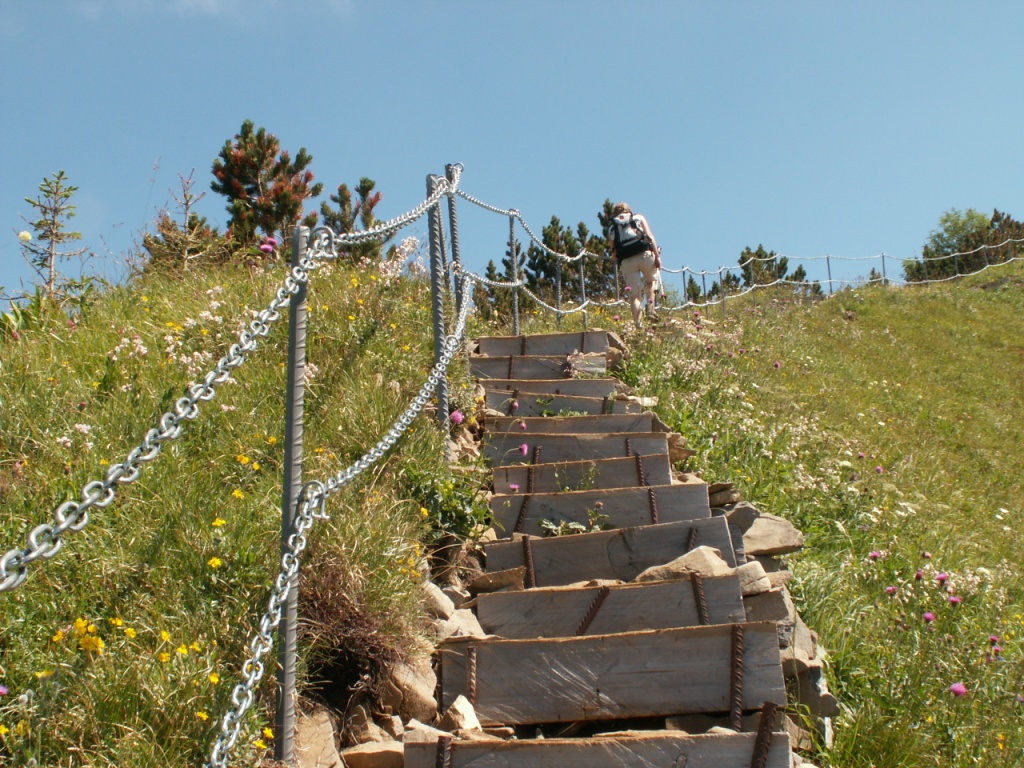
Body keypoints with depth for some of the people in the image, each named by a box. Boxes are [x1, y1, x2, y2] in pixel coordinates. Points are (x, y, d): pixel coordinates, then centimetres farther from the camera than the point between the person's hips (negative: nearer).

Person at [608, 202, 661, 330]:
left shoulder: (613, 227, 22)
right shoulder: (639, 218, 19)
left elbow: (614, 253, 15)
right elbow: (650, 236, 5)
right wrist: (657, 256, 0)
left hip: (626, 261, 1)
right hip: (645, 254, 0)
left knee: (634, 295, 5)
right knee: (650, 280, 27)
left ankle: (638, 324, -7)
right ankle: (651, 307, 8)